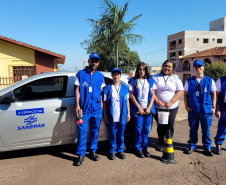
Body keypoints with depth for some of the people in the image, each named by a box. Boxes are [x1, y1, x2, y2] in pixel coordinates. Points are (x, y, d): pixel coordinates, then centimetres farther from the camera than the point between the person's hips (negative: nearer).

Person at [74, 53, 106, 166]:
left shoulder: (100, 76, 12)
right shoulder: (81, 74, 5)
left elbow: (101, 92, 14)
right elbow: (77, 90, 2)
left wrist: (101, 104, 4)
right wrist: (77, 104, -6)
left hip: (96, 108, 3)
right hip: (84, 108, -2)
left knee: (95, 131, 10)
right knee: (82, 131, -3)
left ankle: (92, 151, 25)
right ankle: (81, 154, 8)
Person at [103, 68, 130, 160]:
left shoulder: (125, 88, 9)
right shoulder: (108, 88, 3)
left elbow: (127, 101, 11)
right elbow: (105, 103, 2)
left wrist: (128, 113, 5)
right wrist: (105, 115, -2)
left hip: (122, 116, 2)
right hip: (111, 117, -2)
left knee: (121, 134, 10)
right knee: (112, 134, 6)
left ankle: (120, 151, 24)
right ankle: (112, 151, 19)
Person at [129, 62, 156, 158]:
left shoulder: (150, 81, 10)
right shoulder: (133, 81, 3)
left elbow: (153, 95, 7)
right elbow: (131, 95, -2)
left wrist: (149, 107, -4)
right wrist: (139, 107, -8)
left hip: (148, 109, 2)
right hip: (137, 109, -2)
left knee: (146, 129, 7)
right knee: (138, 129, 1)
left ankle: (145, 148, 21)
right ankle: (138, 149, 14)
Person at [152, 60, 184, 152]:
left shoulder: (176, 78, 6)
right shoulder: (155, 77, 5)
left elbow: (180, 91, -2)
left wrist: (171, 102, -13)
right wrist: (157, 101, -14)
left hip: (172, 107, 0)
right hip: (158, 107, 0)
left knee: (169, 126, 1)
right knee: (160, 126, 8)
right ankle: (160, 144, 24)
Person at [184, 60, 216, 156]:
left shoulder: (209, 80, 5)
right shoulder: (189, 81, 6)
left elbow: (213, 94, 9)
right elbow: (186, 94, 8)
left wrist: (213, 107, 3)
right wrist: (186, 106, 0)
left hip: (206, 110, 0)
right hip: (193, 110, 1)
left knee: (206, 130, 6)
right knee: (193, 129, 9)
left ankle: (207, 147, 21)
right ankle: (192, 146, 23)